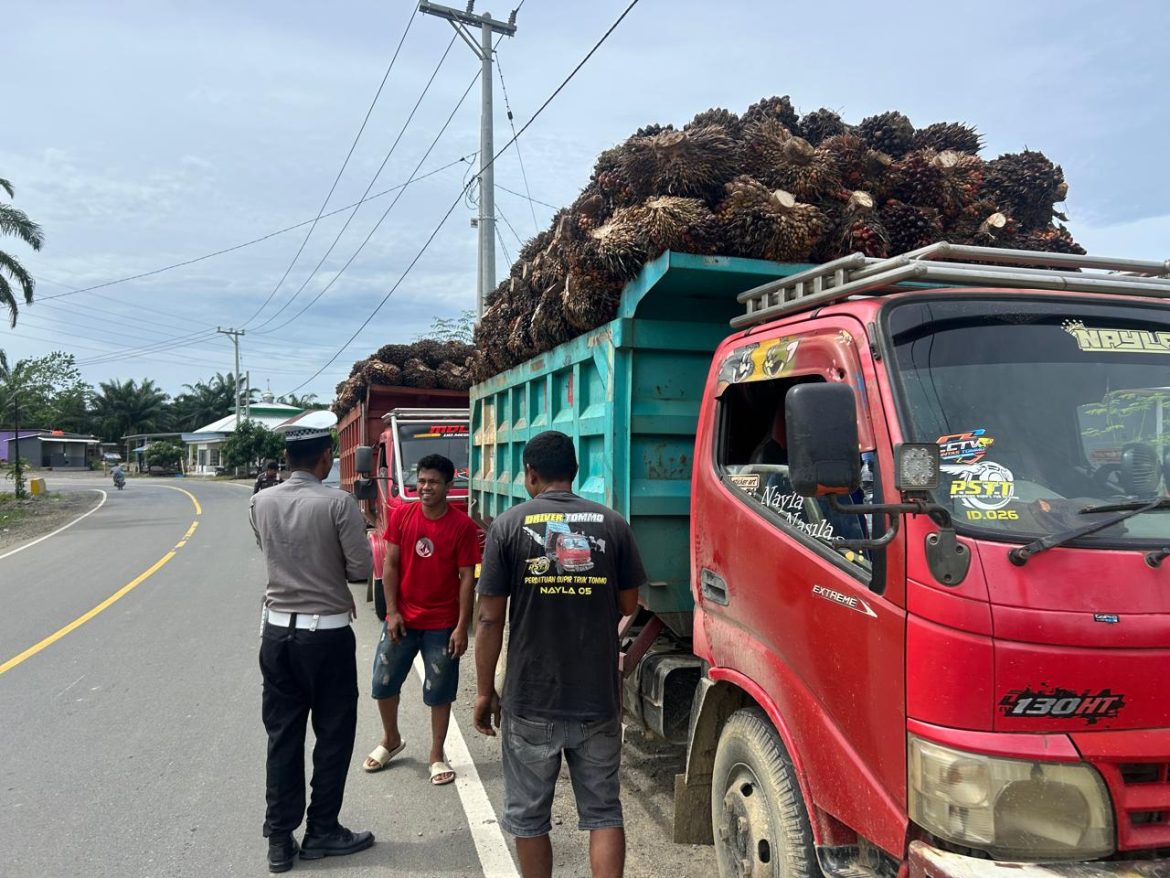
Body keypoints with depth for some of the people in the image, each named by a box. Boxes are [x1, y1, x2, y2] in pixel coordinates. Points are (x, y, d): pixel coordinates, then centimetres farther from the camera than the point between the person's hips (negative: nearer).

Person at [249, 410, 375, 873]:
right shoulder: (338, 503, -17)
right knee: (333, 734, 12)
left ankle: (280, 839, 22)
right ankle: (322, 831, 23)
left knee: (282, 735, 14)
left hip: (277, 630, 5)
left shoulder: (261, 502, -2)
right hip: (327, 634, -5)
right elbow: (361, 569, -13)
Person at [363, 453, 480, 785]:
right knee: (383, 683, 13)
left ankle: (437, 756, 26)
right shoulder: (401, 515, -4)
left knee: (439, 692, 8)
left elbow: (467, 578, -10)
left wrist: (462, 627, -12)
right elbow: (390, 565, 0)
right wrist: (392, 612, -5)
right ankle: (391, 740, 38)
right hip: (401, 618, 3)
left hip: (442, 624, -3)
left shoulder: (463, 525, -12)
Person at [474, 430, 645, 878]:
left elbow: (489, 619, -8)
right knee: (604, 811, 14)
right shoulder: (612, 524, -3)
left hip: (530, 701, -1)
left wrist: (484, 691, 2)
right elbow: (628, 604, 5)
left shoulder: (510, 525, -8)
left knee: (528, 815, 15)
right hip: (598, 699, 2)